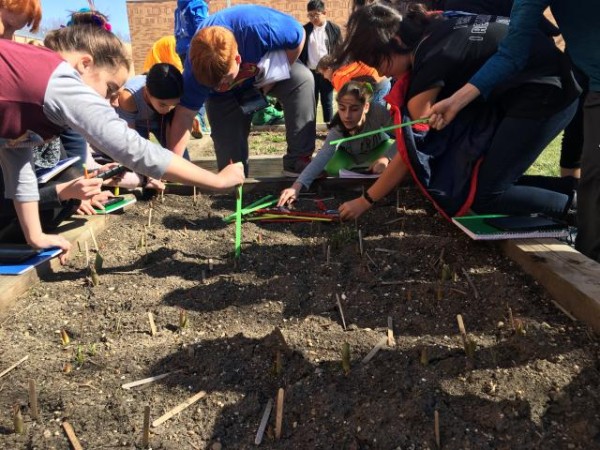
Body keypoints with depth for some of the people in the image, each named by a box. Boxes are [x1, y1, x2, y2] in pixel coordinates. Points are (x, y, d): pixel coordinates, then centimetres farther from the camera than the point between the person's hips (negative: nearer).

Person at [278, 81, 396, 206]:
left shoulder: (378, 111, -38)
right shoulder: (337, 128, -36)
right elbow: (323, 155, -49)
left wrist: (386, 157, -51)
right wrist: (297, 186, -63)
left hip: (378, 147, -1)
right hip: (349, 153, 1)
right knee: (332, 169, -28)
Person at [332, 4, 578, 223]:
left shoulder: (430, 62, -23)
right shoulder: (431, 29, 0)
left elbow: (411, 151, -17)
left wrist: (364, 201, -9)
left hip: (546, 91, -9)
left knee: (483, 196, -11)